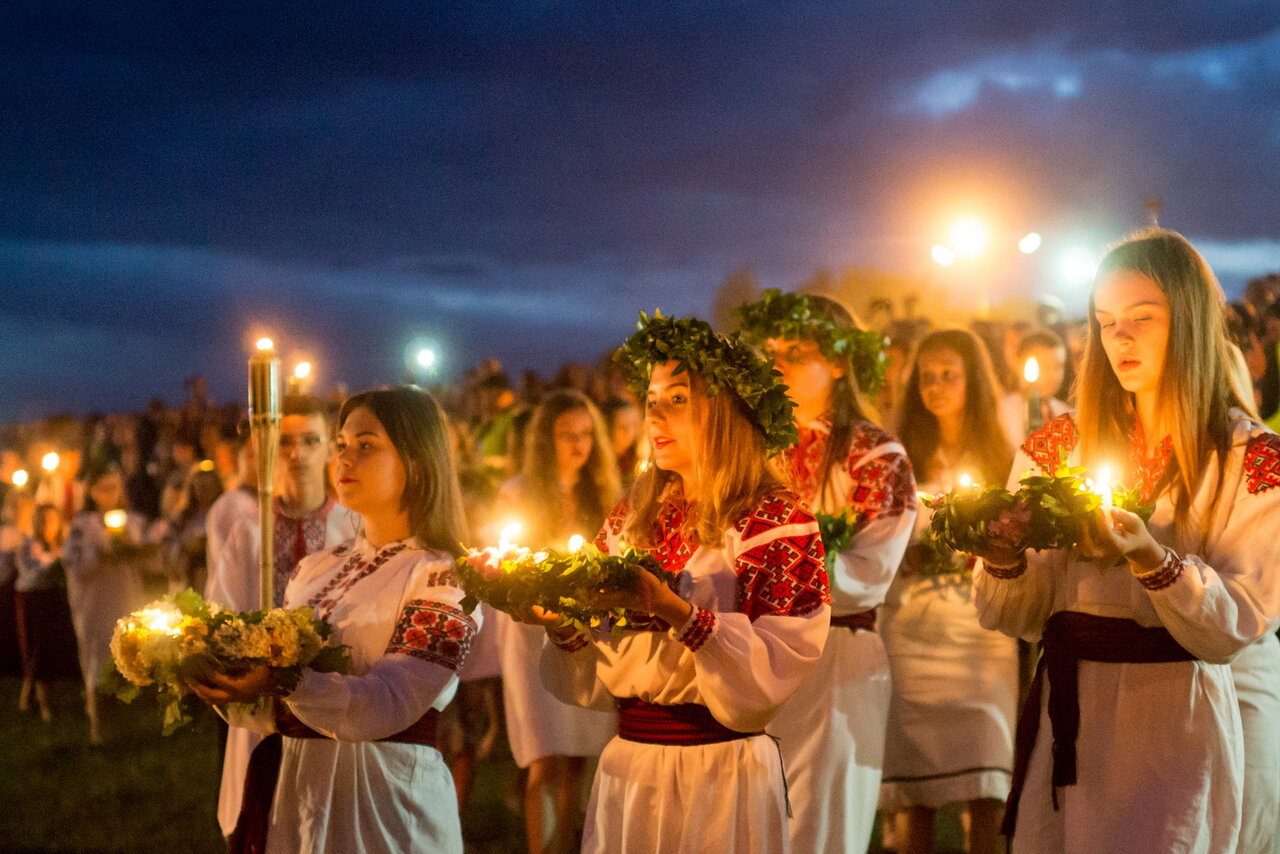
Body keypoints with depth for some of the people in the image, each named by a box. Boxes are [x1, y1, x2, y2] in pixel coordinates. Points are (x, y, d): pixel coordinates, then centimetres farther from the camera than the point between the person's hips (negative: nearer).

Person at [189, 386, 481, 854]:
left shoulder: (442, 578, -10)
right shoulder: (316, 570, 10)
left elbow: (389, 705, -23)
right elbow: (272, 713, 11)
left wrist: (283, 680, -36)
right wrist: (217, 672, -9)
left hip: (385, 805, -6)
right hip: (293, 794, 6)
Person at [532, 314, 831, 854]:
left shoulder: (777, 520, -6)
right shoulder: (633, 520, 9)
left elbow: (773, 669, -17)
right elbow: (594, 681, 9)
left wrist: (674, 612, -28)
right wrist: (563, 625, -11)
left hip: (723, 768, -5)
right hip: (626, 764, 5)